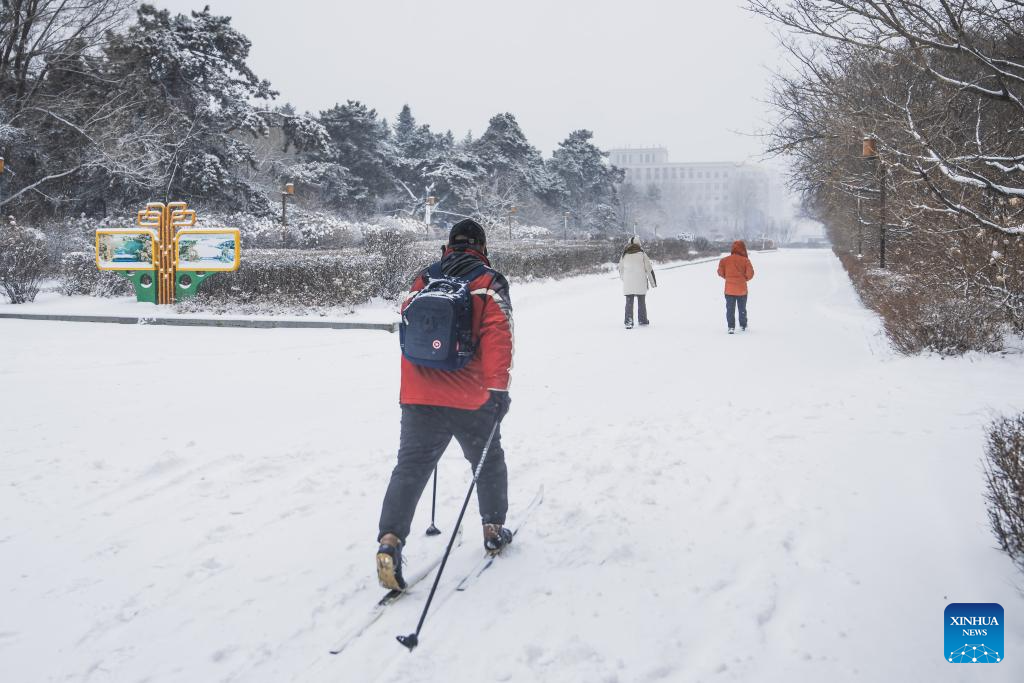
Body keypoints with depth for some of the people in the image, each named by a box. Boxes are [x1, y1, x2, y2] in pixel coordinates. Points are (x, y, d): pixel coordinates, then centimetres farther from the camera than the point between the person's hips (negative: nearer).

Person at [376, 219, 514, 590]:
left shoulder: (422, 281, 10)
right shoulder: (489, 283, -2)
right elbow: (496, 335, -15)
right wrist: (498, 386, -18)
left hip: (419, 396, 2)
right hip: (470, 399, -2)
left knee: (411, 467, 2)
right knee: (489, 462, 20)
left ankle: (390, 540, -14)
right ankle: (493, 529, 32)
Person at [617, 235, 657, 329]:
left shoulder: (624, 255, 4)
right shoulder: (642, 254, -5)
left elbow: (621, 269, 13)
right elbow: (649, 268, -2)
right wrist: (653, 282, 7)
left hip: (628, 284, 2)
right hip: (640, 283, -2)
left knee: (629, 302, 3)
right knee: (641, 302, 12)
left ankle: (628, 321, -9)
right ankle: (643, 320, 22)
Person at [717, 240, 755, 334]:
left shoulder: (725, 260, -6)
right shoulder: (745, 260, -11)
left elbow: (720, 273, 1)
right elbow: (750, 274, -12)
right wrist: (745, 278, 9)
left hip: (729, 289, 0)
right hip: (742, 289, 0)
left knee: (730, 309, 6)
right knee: (742, 309, 16)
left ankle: (731, 327, -2)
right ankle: (743, 326, 26)